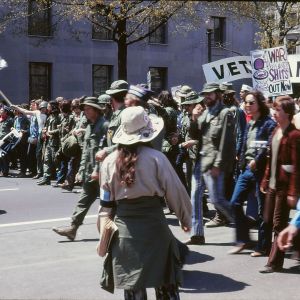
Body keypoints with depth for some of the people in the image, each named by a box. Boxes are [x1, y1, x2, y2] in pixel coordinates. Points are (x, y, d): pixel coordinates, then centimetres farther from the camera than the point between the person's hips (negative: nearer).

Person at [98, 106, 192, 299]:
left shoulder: (110, 161, -1)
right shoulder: (156, 158, -10)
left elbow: (107, 202, 4)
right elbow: (175, 192, -4)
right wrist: (186, 218, 11)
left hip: (124, 225, 3)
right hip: (153, 222, -2)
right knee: (166, 284, 12)